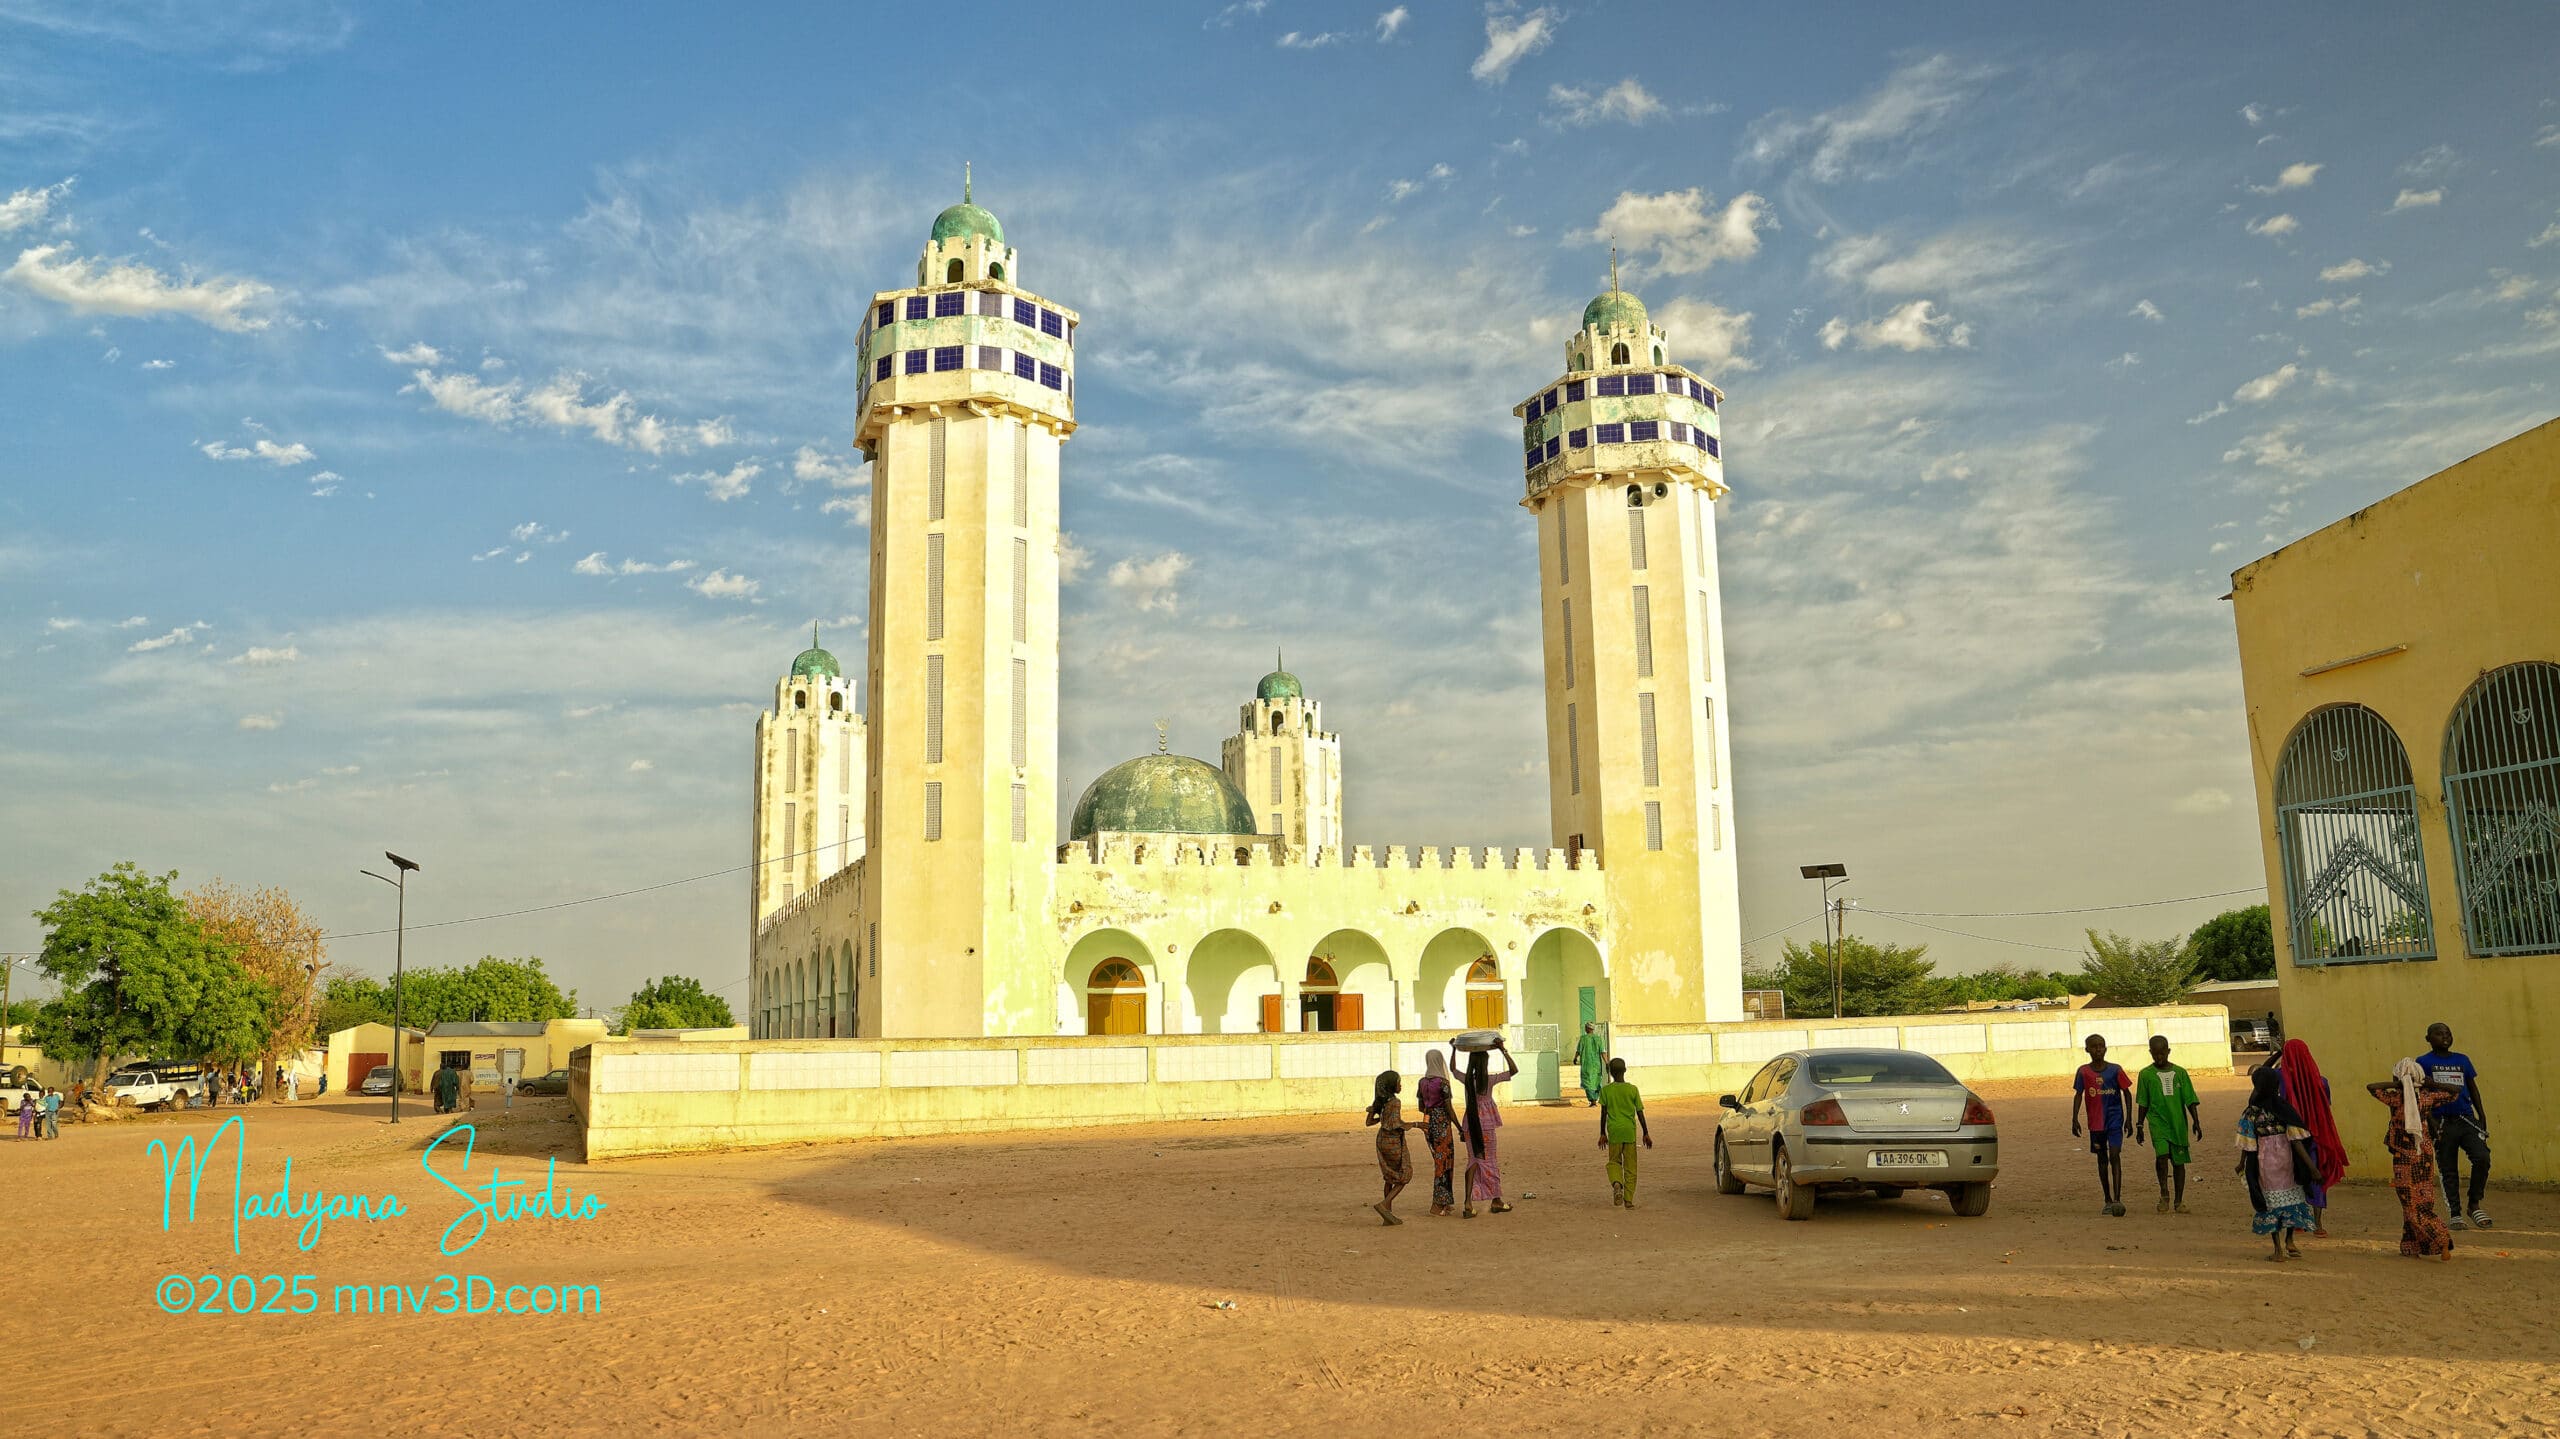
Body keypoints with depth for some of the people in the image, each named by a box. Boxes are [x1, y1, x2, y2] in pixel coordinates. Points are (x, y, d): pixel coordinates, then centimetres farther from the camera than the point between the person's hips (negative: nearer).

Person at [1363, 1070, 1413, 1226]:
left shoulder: (1378, 1101, 4)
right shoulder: (1395, 1102, -18)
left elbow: (1369, 1122, 9)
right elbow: (1396, 1124, -27)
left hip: (1381, 1141, 7)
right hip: (1394, 1142, -7)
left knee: (1390, 1177, 14)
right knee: (1404, 1177, 5)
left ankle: (1388, 1215, 13)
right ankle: (1384, 1204, -10)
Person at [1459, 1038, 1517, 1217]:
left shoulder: (1467, 1079, -2)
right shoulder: (1489, 1080, -12)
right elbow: (1514, 1070, -12)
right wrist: (1504, 1050, -15)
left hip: (1470, 1124, 4)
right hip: (1486, 1124, -4)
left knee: (1474, 1160, 9)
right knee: (1490, 1160, 10)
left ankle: (1468, 1204, -3)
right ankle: (1497, 1201, 23)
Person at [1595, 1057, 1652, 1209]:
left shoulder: (1606, 1090, -1)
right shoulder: (1633, 1089, -1)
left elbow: (1603, 1113, 0)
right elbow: (1640, 1113, 1)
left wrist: (1602, 1134, 8)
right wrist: (1646, 1134, 7)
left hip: (1614, 1131, 0)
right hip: (1630, 1131, 0)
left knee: (1614, 1162, 14)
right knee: (1630, 1166, 8)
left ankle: (1616, 1184, -16)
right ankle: (1629, 1200, 6)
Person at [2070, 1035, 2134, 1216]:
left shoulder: (2115, 1070, -2)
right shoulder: (2084, 1071, 0)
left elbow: (2126, 1093, 4)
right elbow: (2078, 1095, 3)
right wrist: (2075, 1119, -5)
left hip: (2114, 1119, -2)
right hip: (2095, 1121, 2)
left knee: (2115, 1156, -13)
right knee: (2102, 1160, 10)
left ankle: (2117, 1199, -16)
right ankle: (2108, 1201, 18)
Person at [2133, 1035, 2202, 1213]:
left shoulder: (2180, 1072, 5)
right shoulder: (2146, 1074, 3)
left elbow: (2190, 1100, 6)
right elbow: (2143, 1103, 8)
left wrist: (2196, 1121, -2)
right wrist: (2139, 1126, 7)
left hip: (2178, 1123, 2)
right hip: (2157, 1122, -2)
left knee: (2179, 1161, 6)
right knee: (2162, 1154, -21)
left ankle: (2179, 1201, 18)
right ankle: (2164, 1194, -3)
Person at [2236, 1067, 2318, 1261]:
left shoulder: (2251, 1114, -10)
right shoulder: (2284, 1109, -8)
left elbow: (2247, 1145, -6)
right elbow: (2296, 1140, -11)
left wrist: (2242, 1164, 9)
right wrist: (2311, 1165, -9)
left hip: (2265, 1161, -1)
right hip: (2286, 1157, 1)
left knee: (2272, 1201, 8)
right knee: (2291, 1196, 20)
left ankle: (2278, 1248, 9)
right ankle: (2289, 1241, 26)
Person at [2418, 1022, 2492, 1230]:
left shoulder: (2462, 1060, 15)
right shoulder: (2423, 1062, 4)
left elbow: (2473, 1089, 20)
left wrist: (2482, 1116, 14)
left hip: (2467, 1119, 3)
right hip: (2442, 1123, -3)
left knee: (2482, 1158, -14)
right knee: (2448, 1170, 3)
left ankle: (2474, 1205, 5)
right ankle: (2455, 1214, 13)